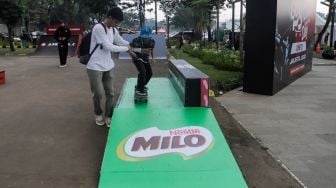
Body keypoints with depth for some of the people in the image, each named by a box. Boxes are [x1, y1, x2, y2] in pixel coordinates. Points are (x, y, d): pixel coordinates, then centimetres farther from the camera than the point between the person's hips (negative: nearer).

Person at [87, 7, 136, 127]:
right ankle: (98, 114, 27)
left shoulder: (114, 31, 7)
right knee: (99, 93, 1)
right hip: (95, 67, -7)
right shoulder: (98, 28, -18)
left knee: (110, 93, 6)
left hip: (108, 66, 7)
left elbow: (123, 42, 20)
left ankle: (108, 117, 20)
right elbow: (109, 47, -21)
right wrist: (126, 49, -12)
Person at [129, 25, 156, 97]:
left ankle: (141, 86, 35)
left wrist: (153, 57, -4)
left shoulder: (152, 41, -17)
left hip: (145, 58, 6)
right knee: (142, 72, -23)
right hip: (137, 58, -6)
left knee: (149, 73, 10)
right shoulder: (136, 40, -30)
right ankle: (139, 90, -6)